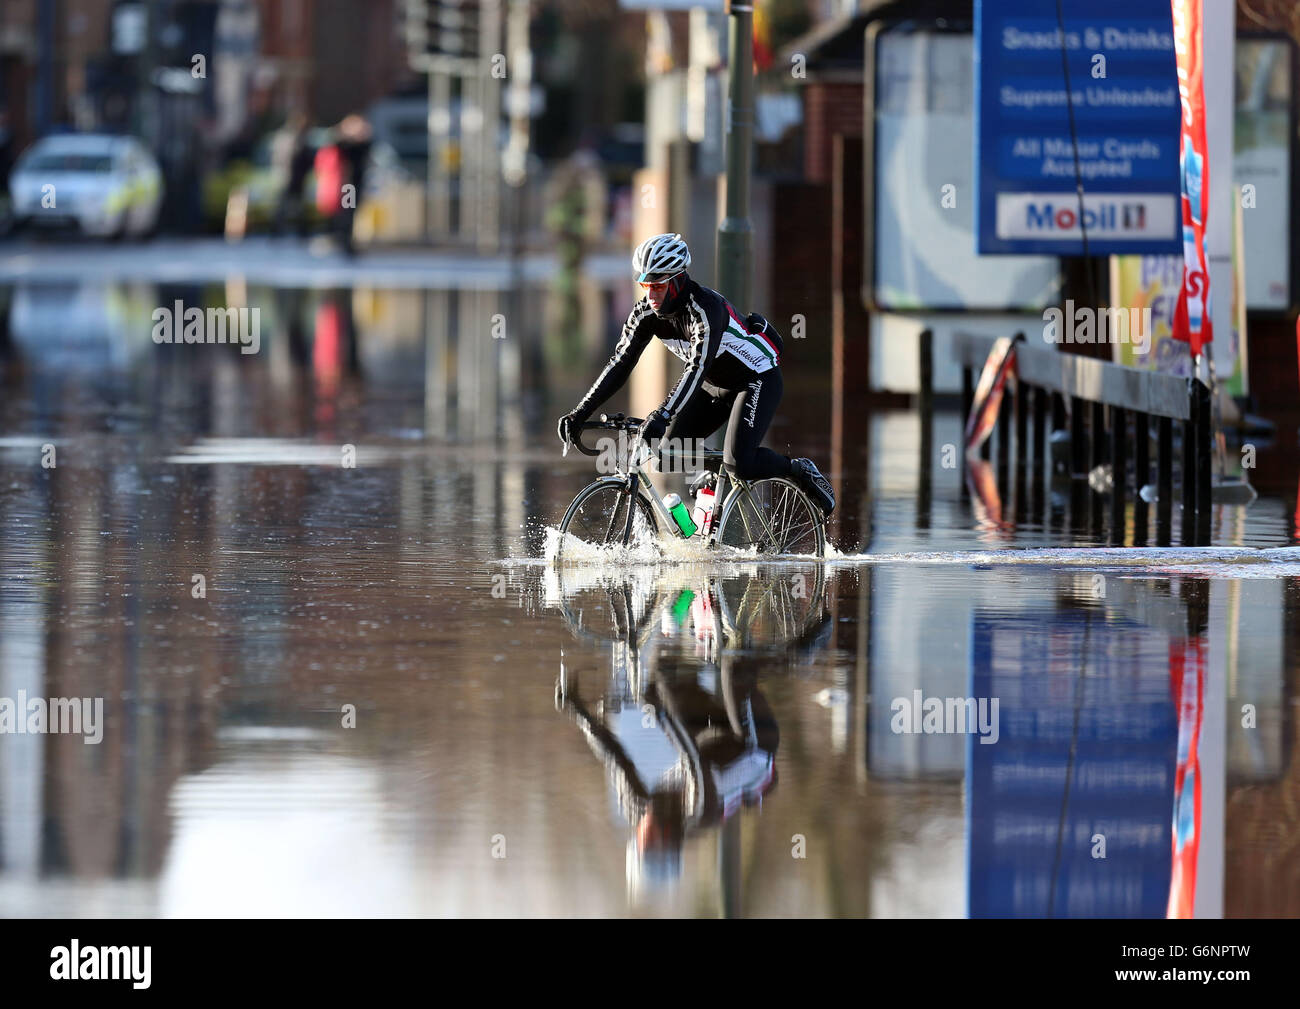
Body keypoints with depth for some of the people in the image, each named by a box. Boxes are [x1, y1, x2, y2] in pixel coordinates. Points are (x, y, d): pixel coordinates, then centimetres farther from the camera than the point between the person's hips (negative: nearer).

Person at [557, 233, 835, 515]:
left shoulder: (705, 307, -32)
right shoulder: (645, 314, -12)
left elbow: (698, 367, -42)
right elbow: (620, 364, -12)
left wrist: (662, 416, -53)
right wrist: (581, 413, -23)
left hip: (757, 378, -7)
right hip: (716, 386, 7)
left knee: (740, 462, -24)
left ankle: (800, 472, 3)